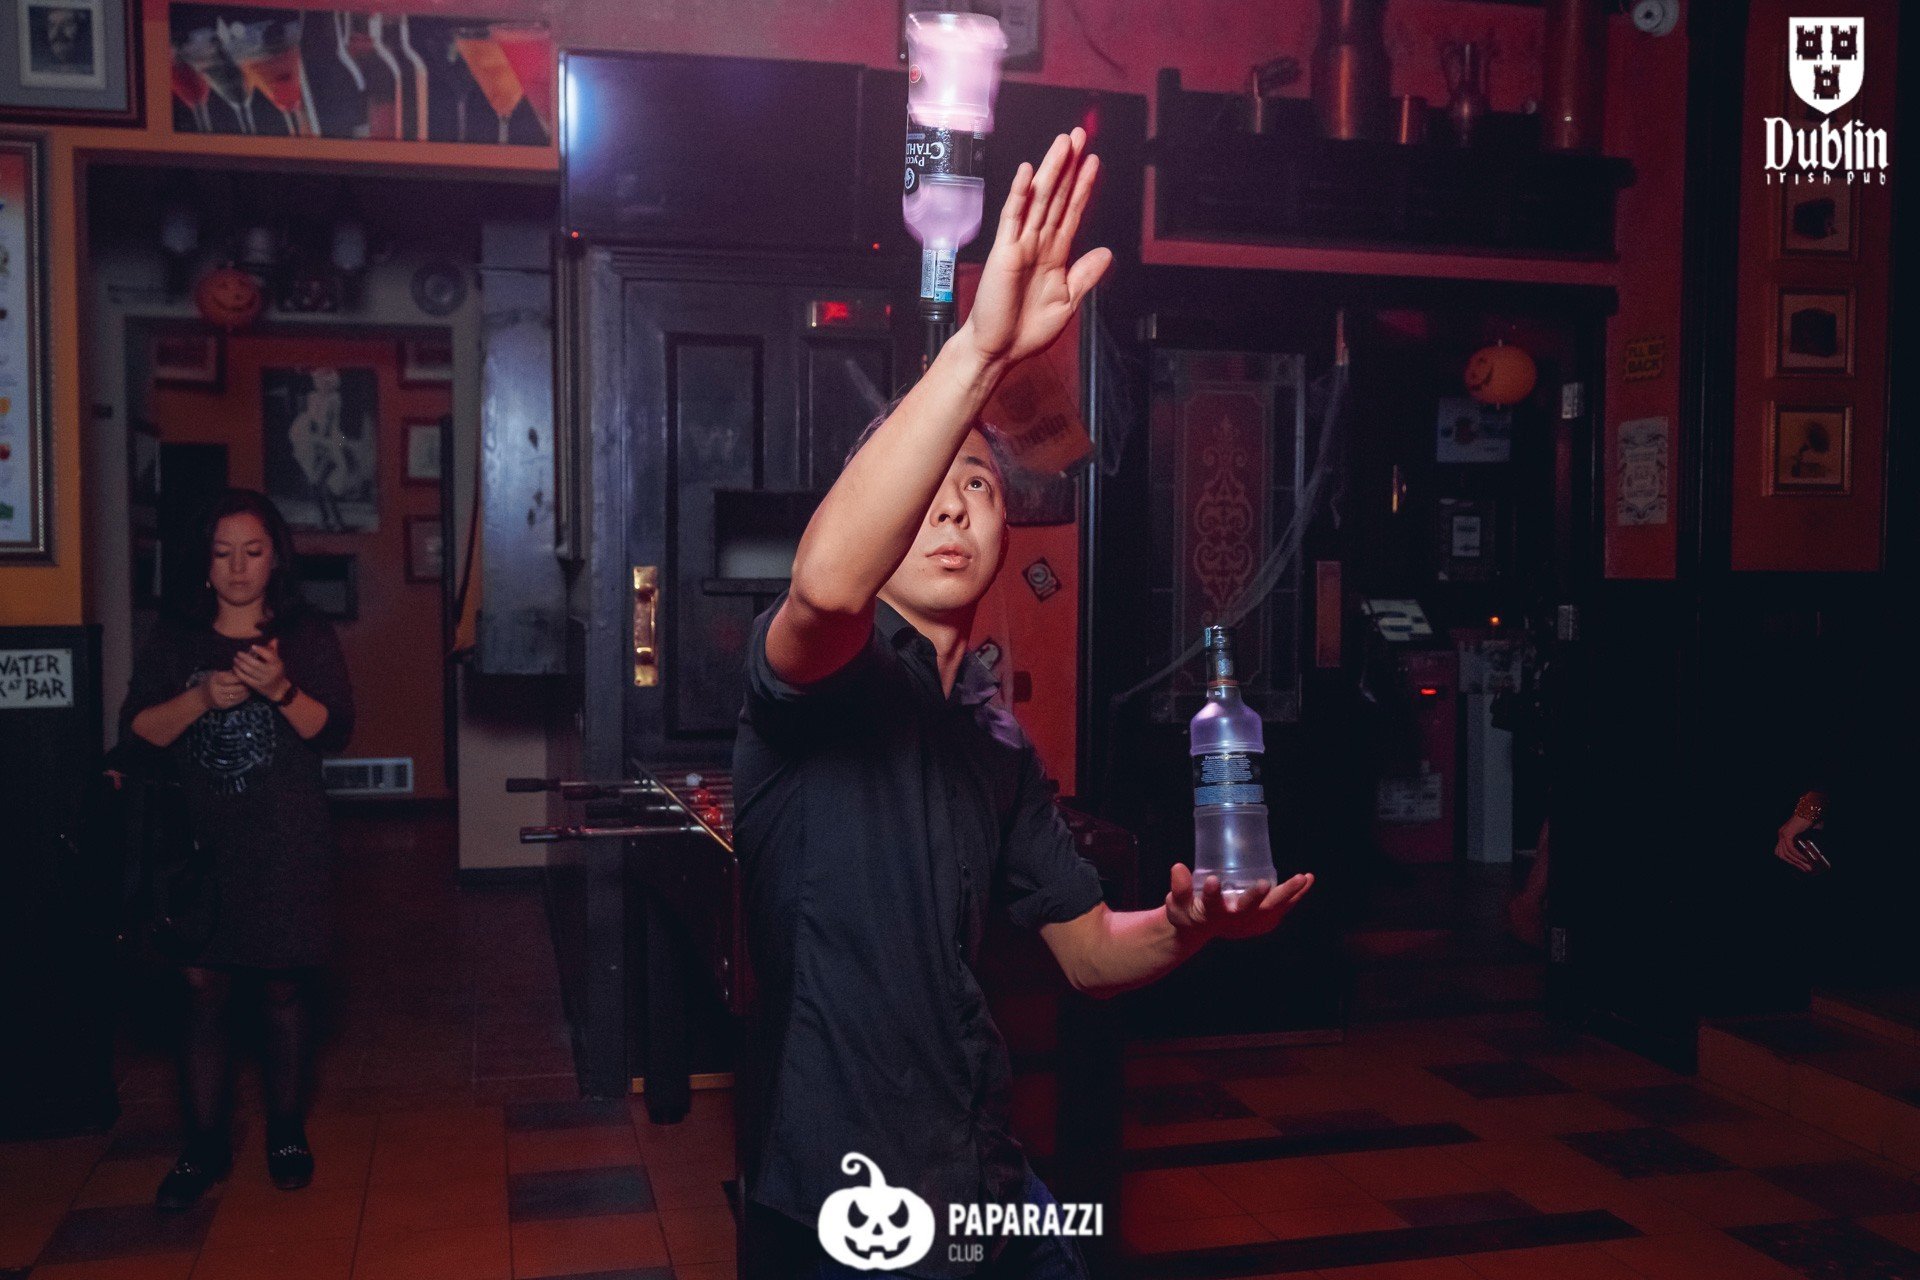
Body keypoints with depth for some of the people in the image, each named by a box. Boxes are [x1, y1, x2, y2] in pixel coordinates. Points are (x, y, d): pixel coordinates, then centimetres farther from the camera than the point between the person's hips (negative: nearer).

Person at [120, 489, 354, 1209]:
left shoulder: (308, 638, 5)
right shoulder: (173, 642, 8)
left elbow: (334, 731, -4)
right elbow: (137, 730, -1)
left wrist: (280, 690, -20)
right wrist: (202, 698, -17)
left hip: (286, 845, -1)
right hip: (198, 841, 1)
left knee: (284, 989, 5)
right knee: (202, 992, 1)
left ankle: (287, 1135, 21)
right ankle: (204, 1146, 14)